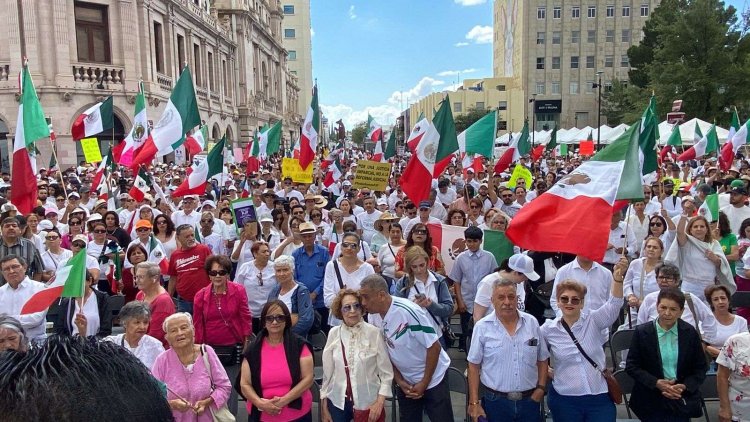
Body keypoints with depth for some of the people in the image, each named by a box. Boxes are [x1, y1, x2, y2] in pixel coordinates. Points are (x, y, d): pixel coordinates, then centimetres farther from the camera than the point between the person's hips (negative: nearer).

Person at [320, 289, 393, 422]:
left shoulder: (374, 333, -12)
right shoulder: (334, 333, -4)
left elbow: (386, 372, -6)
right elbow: (327, 372, 2)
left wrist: (380, 402, -11)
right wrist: (324, 406, 6)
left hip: (367, 402, -2)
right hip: (337, 402, 2)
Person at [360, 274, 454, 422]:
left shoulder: (408, 311, -28)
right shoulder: (373, 317, -10)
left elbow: (434, 346, -21)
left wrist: (424, 382, -15)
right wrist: (399, 381, -4)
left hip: (433, 378, -5)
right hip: (405, 381, 5)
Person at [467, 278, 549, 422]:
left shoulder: (532, 322, 0)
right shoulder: (482, 327, -8)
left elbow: (542, 360, 10)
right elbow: (474, 366, -3)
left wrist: (541, 388, -1)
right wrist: (474, 403, -5)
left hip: (530, 400, 2)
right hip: (495, 401, -2)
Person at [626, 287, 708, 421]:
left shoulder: (690, 333, -1)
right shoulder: (642, 332, -7)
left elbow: (700, 368, 3)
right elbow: (631, 366, -5)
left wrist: (685, 386, -12)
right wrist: (656, 383, -16)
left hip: (682, 403, 1)